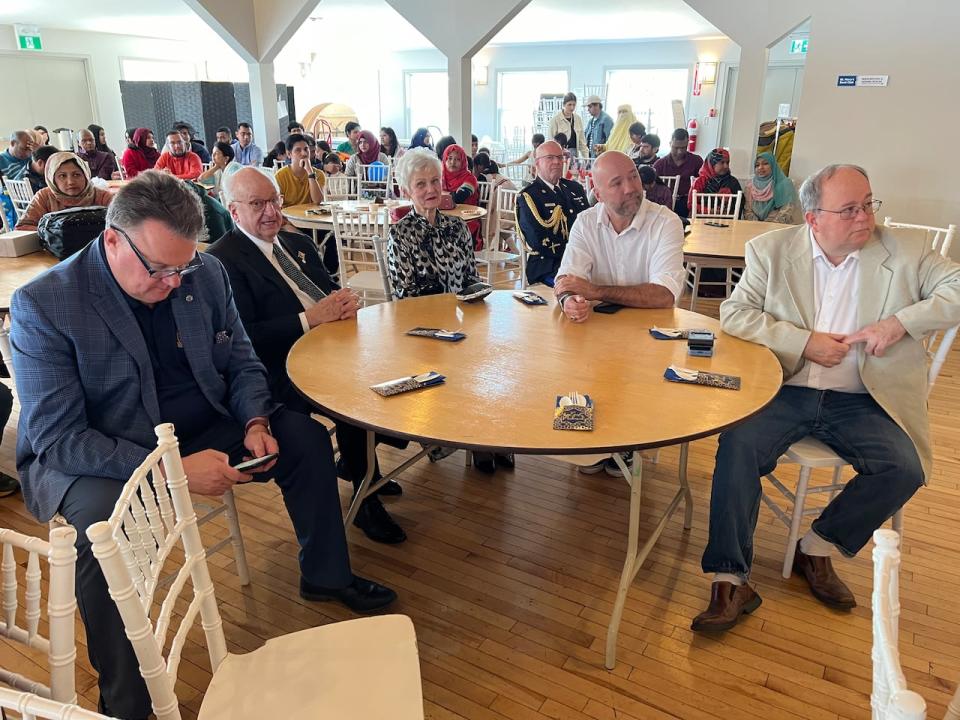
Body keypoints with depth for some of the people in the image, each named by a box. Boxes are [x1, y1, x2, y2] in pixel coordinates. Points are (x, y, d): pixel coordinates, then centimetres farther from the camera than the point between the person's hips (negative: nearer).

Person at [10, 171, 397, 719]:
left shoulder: (206, 274, -7)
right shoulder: (43, 304, -21)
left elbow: (242, 363, 5)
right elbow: (58, 439, -23)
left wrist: (255, 421, -16)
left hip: (195, 431, 5)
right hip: (90, 458, -4)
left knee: (305, 436, -5)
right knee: (104, 522, -35)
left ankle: (326, 576, 17)